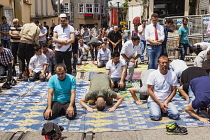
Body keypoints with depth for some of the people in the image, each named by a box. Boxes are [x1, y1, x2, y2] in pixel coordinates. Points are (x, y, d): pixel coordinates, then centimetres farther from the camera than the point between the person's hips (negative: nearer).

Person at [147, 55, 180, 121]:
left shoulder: (173, 75, 1)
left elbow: (174, 90, 4)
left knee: (176, 115, -22)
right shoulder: (153, 74, -6)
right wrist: (160, 104, -12)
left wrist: (166, 102, -9)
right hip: (154, 101, -2)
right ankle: (153, 109, 7)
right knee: (156, 116, -28)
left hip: (167, 101, 2)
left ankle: (165, 109, 9)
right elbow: (150, 91, -6)